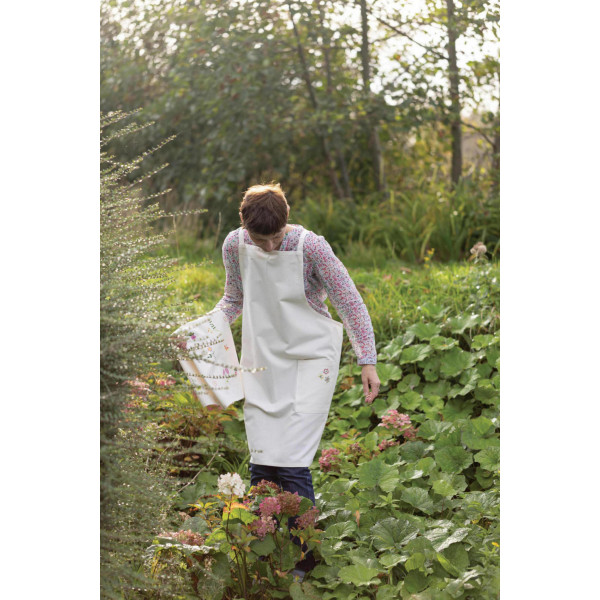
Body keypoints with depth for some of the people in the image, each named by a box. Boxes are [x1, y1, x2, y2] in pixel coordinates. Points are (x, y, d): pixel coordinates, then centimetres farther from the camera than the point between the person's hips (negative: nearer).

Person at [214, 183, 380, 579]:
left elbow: (350, 302, -9)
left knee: (292, 465, -12)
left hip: (311, 361, -4)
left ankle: (303, 558, 2)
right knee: (262, 464, 1)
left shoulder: (311, 247, -16)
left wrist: (368, 362, -11)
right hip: (262, 363, 4)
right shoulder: (235, 246, -4)